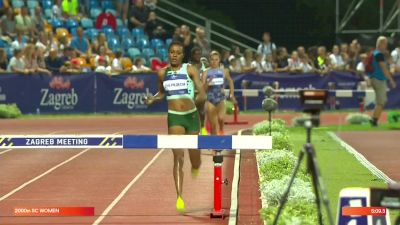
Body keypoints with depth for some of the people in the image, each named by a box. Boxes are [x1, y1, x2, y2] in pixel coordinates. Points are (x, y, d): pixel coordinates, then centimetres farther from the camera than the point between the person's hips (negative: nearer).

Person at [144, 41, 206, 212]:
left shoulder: (190, 70, -3)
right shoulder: (162, 73, 4)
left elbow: (202, 94, -4)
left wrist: (195, 100, -20)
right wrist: (153, 98, 2)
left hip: (191, 115, 0)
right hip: (174, 117, 0)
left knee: (195, 159, 12)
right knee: (178, 157, -16)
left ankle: (195, 168, 52)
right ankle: (179, 197, -16)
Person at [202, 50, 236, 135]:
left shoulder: (224, 71, 1)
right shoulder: (206, 73, -2)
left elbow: (230, 81, 19)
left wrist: (231, 94, 14)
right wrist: (207, 83, -23)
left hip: (221, 98, 0)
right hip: (210, 100, 1)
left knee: (221, 118, -26)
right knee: (213, 125, 4)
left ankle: (221, 130, 5)